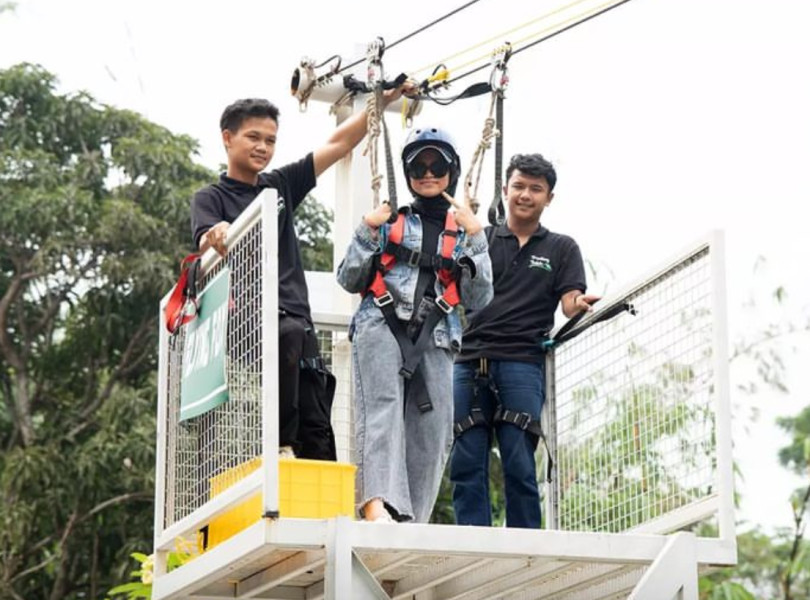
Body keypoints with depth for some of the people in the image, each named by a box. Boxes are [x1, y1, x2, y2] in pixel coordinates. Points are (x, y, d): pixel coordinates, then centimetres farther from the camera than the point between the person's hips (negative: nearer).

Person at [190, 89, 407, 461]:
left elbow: (338, 145, 22)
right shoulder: (211, 198, 8)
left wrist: (382, 103, 15)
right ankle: (281, 445, -33)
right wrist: (217, 238, -35)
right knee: (288, 333, -38)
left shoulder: (281, 186, 22)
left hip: (297, 319, 6)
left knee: (317, 437, -4)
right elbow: (206, 244, -11)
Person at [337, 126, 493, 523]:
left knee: (432, 434, -9)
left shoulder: (462, 230, 22)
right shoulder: (391, 219, 20)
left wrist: (476, 240, 3)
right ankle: (379, 505, -46)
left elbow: (479, 299, 12)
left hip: (434, 337, 3)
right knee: (382, 405, -27)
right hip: (381, 324, -3)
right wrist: (368, 232, 4)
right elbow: (349, 281, 18)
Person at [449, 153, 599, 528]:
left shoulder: (561, 249, 17)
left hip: (523, 362, -1)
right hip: (471, 360, 2)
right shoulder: (481, 240, 18)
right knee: (466, 464, -4)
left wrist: (582, 304, -18)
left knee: (519, 466, -7)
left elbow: (571, 303, 6)